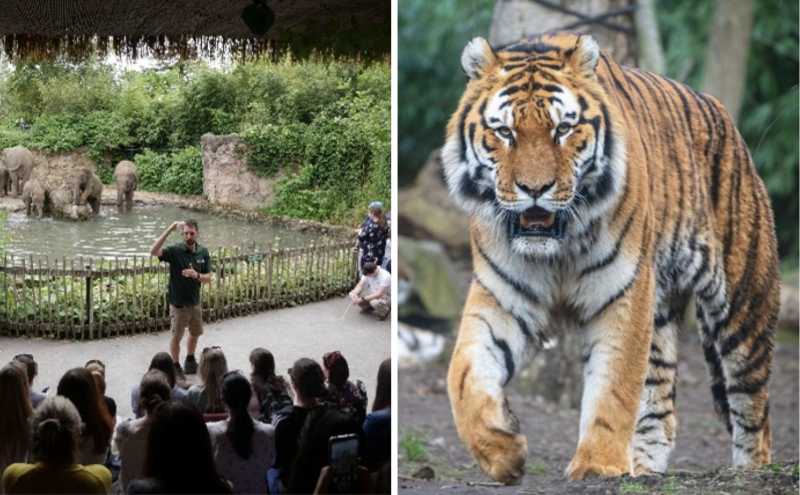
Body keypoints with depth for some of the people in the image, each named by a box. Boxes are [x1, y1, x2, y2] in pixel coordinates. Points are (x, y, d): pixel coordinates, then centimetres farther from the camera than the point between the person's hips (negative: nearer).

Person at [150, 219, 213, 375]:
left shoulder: (203, 252, -4)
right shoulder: (175, 251, -17)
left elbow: (208, 278, -1)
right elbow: (153, 251, -36)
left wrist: (196, 275, -25)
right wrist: (170, 228, -40)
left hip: (195, 302, 5)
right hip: (178, 303, -5)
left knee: (195, 333, 21)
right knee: (176, 337, 6)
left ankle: (190, 359, 43)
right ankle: (176, 366, 23)